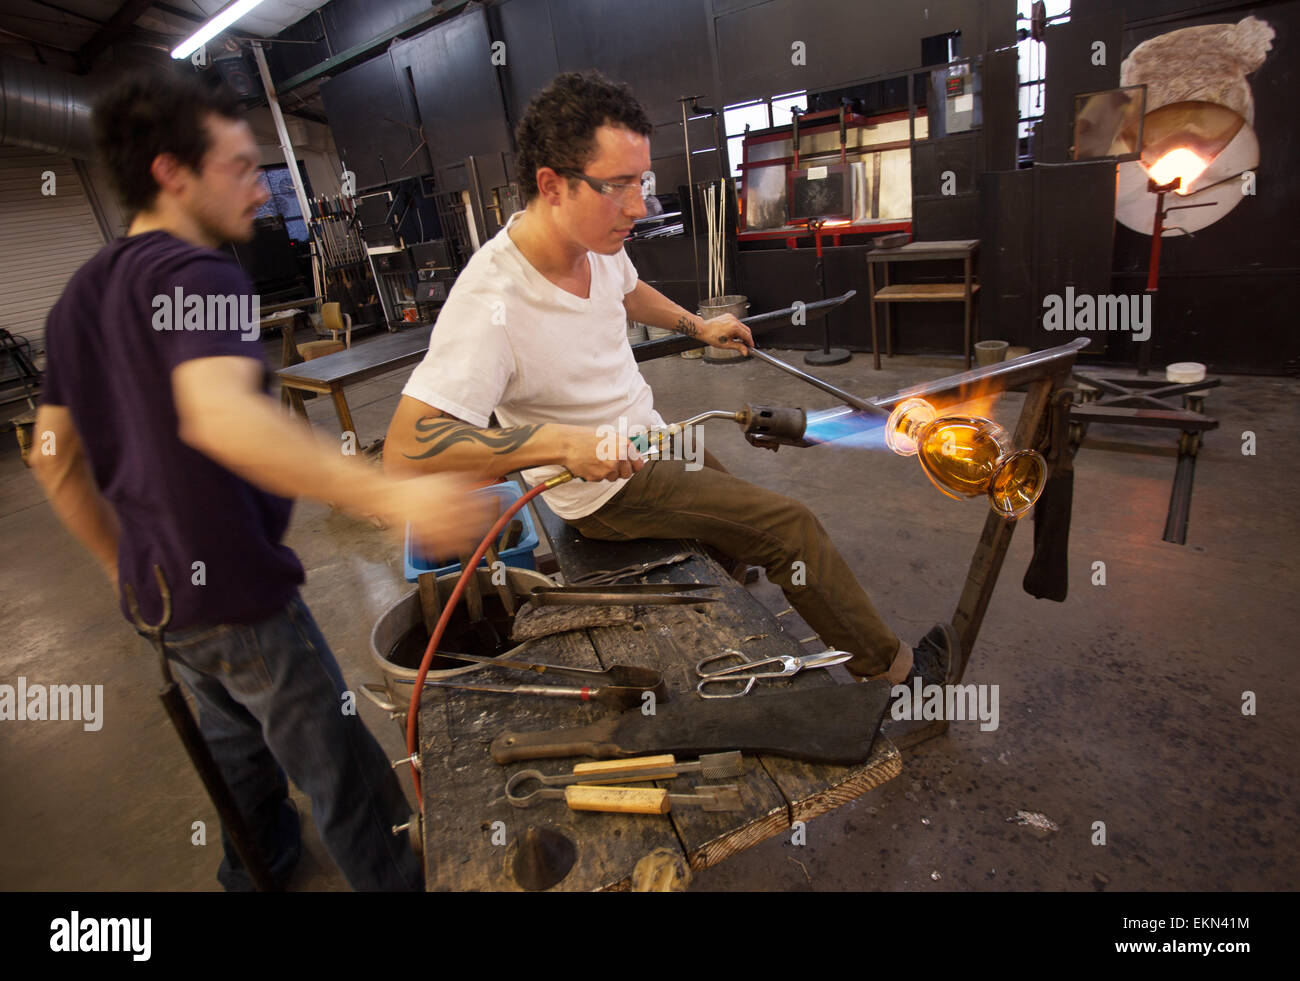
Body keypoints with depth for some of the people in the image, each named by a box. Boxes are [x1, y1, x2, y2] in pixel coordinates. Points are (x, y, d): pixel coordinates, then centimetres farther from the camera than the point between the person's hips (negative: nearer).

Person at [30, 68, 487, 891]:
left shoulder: (82, 293, 8)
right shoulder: (197, 272, -20)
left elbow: (56, 457, 14)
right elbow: (219, 415, -41)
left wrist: (127, 568, 22)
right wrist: (392, 494, -53)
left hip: (159, 592, 9)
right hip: (239, 593, -9)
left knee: (240, 750, 28)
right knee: (346, 778, 8)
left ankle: (258, 870, 49)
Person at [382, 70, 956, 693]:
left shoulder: (597, 240, -6)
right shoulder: (490, 303, -31)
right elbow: (404, 453, -37)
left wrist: (696, 326, 10)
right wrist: (561, 442, -42)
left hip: (649, 437, 8)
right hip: (604, 486, -8)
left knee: (753, 533, 20)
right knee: (791, 528, -9)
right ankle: (893, 667, 12)